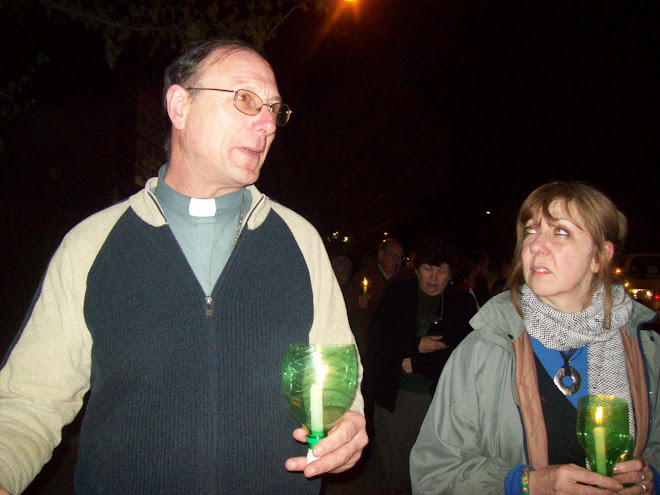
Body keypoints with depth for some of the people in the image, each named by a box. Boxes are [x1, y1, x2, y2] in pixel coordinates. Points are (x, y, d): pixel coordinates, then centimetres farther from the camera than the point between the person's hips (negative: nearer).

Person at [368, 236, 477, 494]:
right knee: (394, 470, 12)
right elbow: (377, 340, -1)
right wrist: (416, 346, -13)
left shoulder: (463, 303, 2)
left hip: (438, 398, -1)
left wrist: (415, 363, -12)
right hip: (393, 395, 2)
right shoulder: (396, 294, 5)